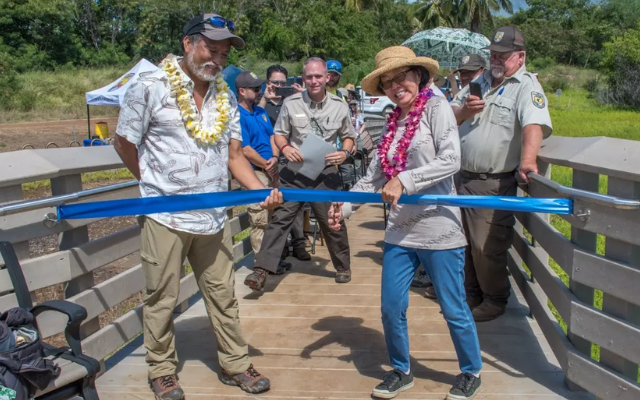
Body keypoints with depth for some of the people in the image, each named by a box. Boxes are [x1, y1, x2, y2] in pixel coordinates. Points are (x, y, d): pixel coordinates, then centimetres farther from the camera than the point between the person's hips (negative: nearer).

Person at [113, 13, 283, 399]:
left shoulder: (226, 97, 9)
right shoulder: (151, 88, -6)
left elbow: (235, 154, 8)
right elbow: (125, 143, 1)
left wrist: (262, 190, -8)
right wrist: (158, 185, 9)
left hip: (214, 218, 4)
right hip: (165, 218, -4)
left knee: (223, 295, 13)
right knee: (162, 299, 7)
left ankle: (235, 364, 28)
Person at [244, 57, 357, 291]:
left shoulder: (339, 105, 2)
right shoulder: (291, 103, 0)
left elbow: (348, 136, 13)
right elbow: (279, 133, 8)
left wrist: (345, 153, -8)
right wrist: (285, 147, -14)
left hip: (326, 171, 1)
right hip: (295, 169, 0)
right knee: (280, 217, -8)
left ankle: (343, 268, 28)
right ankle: (262, 270, -7)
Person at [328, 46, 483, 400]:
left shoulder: (436, 107, -6)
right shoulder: (392, 123, 11)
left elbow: (450, 160, -18)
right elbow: (373, 176, 10)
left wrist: (404, 180, -22)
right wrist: (344, 205, 0)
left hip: (438, 229, -6)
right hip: (400, 231, 6)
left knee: (454, 310, 8)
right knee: (391, 308, 10)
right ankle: (401, 372, 33)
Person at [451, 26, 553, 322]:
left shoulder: (526, 87, -9)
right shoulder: (481, 82, 14)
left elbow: (534, 124, -27)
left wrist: (527, 160, -44)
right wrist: (464, 111, -6)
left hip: (494, 185, -7)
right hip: (464, 177, 7)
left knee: (486, 248, -1)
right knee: (463, 242, 16)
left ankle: (495, 301, 20)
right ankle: (471, 294, 33)